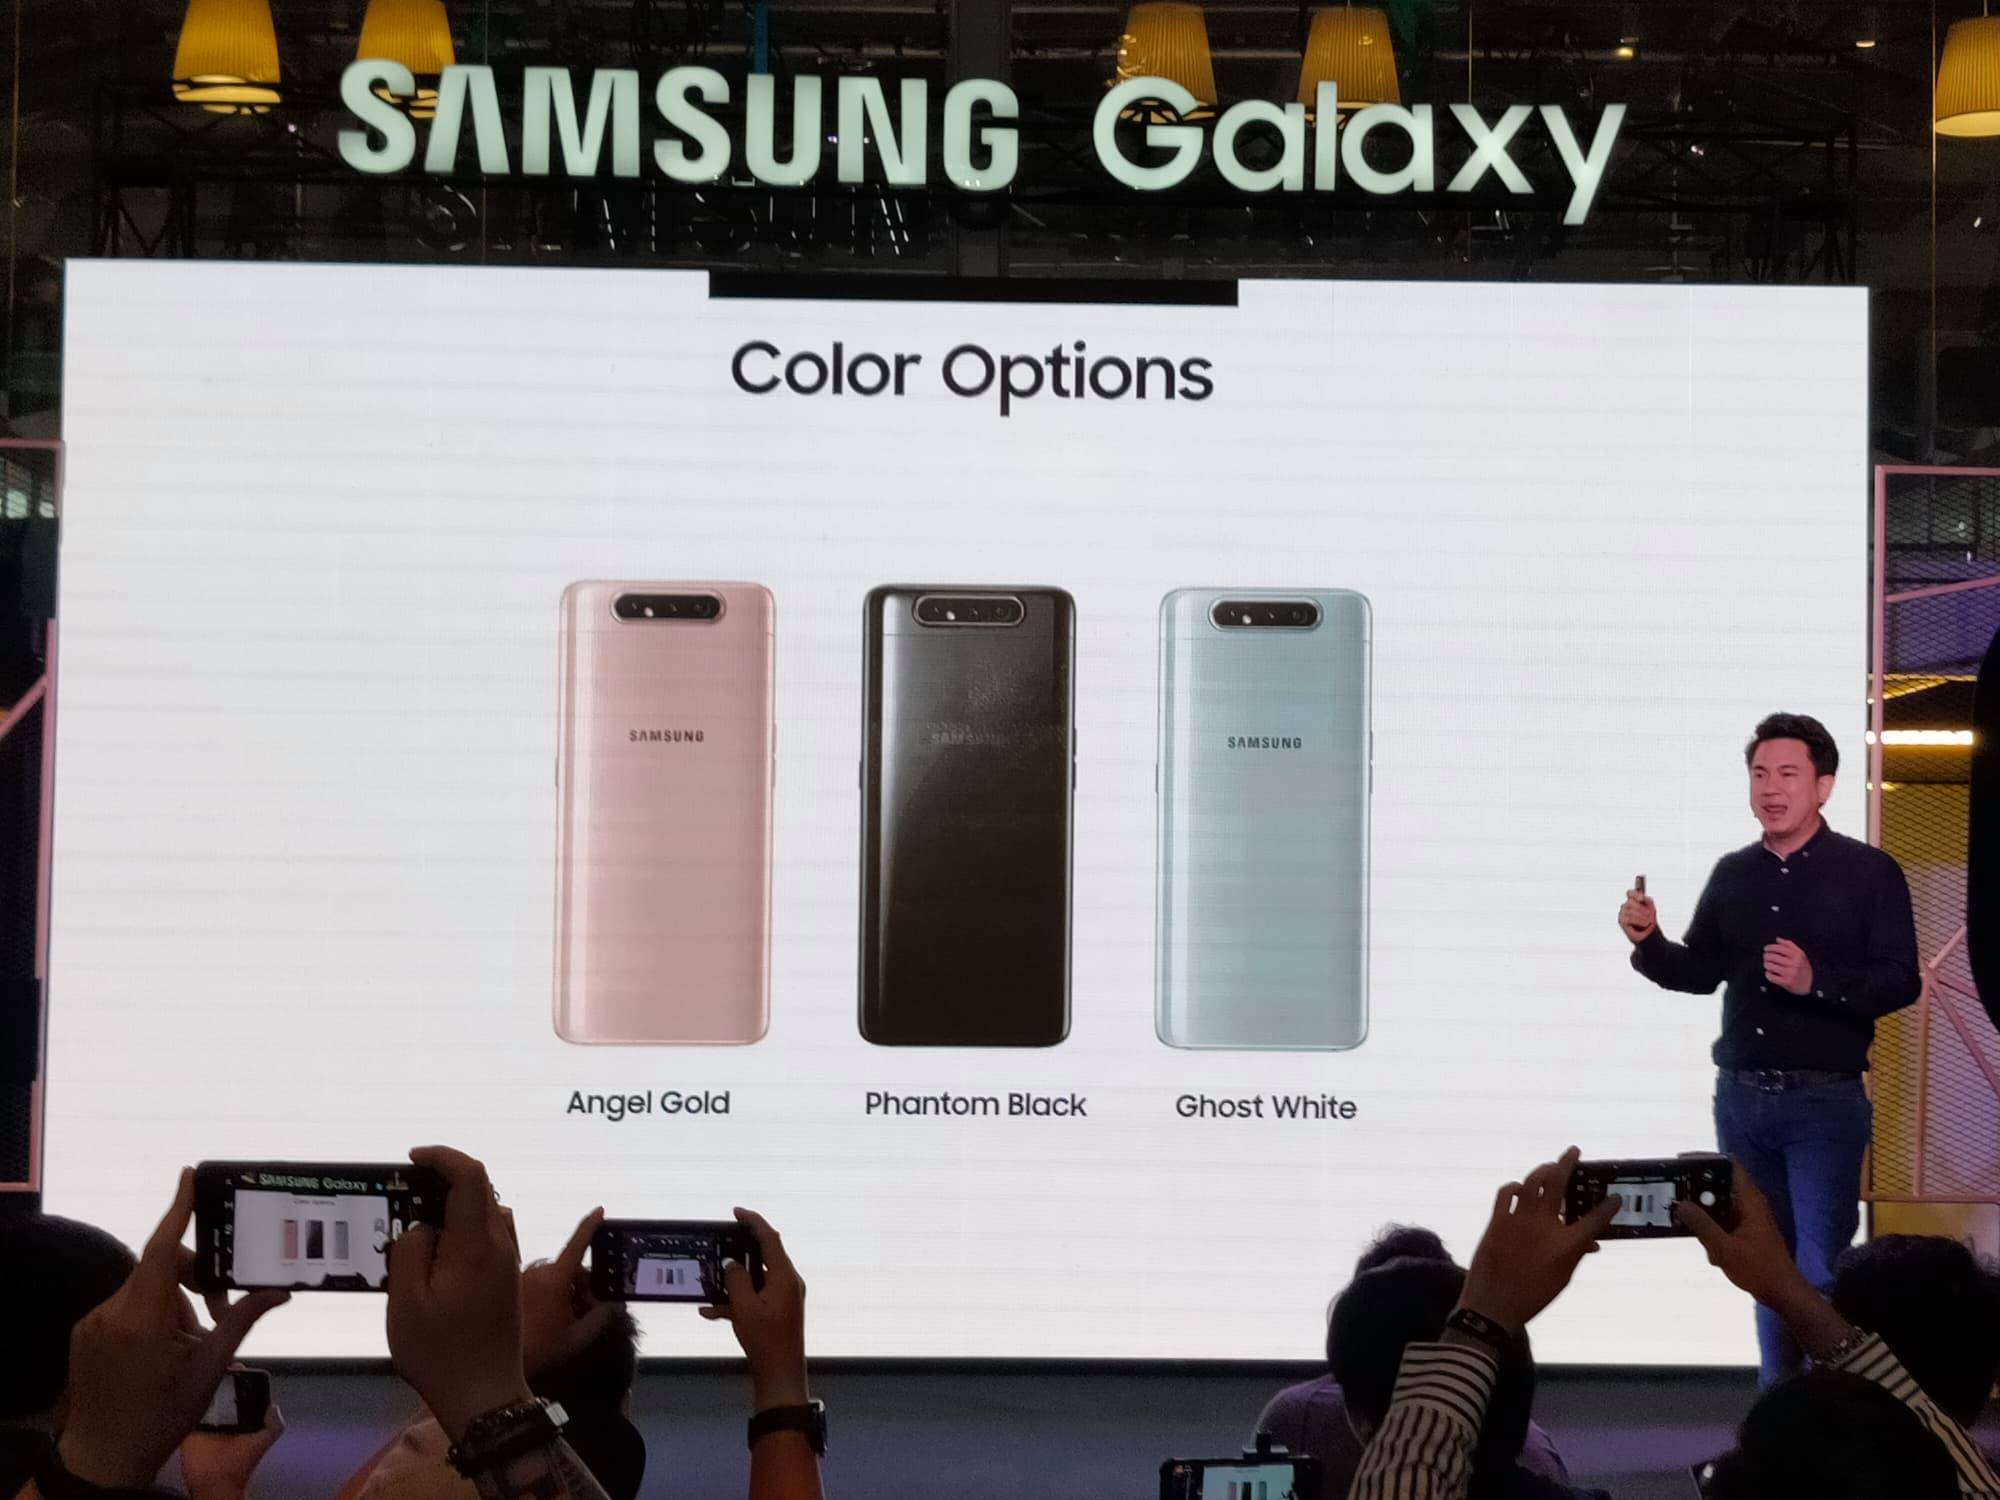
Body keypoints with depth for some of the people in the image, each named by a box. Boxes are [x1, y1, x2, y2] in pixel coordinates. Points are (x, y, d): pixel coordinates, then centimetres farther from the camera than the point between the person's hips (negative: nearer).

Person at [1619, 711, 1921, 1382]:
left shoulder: (1870, 873, -5)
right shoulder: (1733, 874, 9)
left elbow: (1901, 981, -10)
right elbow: (1701, 972, 14)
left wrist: (1817, 981, -24)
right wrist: (1648, 942, -5)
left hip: (1825, 1102, -5)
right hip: (1742, 1098, 5)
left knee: (1820, 1274, -8)